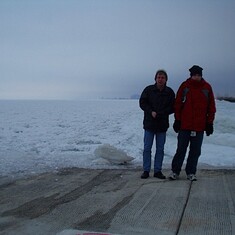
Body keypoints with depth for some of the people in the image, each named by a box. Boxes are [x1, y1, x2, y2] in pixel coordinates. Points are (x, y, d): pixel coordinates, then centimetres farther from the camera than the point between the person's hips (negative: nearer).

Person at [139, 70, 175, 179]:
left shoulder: (170, 92, 2)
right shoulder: (148, 89, 0)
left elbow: (172, 108, 2)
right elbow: (142, 103, 1)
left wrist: (160, 113, -12)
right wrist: (151, 112, -12)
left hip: (162, 125, 1)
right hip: (149, 123, -1)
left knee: (160, 149, 7)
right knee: (147, 148, 2)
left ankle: (158, 171, 15)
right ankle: (146, 170, 11)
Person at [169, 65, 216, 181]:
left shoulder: (207, 87, 4)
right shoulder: (184, 86, 0)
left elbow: (211, 107, 7)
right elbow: (178, 104, 3)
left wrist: (209, 123, 3)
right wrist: (177, 120, 0)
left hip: (200, 126, 2)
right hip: (184, 125, -1)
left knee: (195, 151, 7)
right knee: (181, 150, 4)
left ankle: (191, 172, 19)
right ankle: (175, 171, 16)